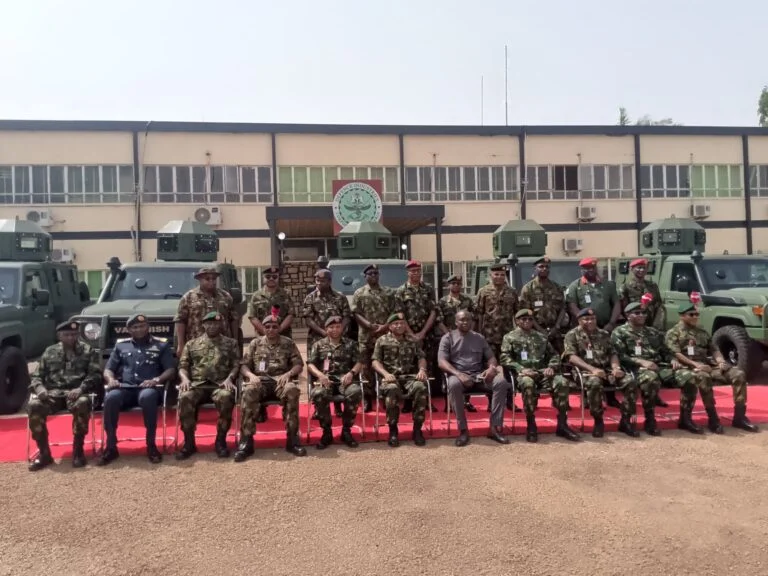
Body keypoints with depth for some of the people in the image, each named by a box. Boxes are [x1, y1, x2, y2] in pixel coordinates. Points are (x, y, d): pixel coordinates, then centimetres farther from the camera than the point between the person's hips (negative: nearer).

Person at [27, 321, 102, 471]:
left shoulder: (88, 351, 12)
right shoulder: (49, 352, 20)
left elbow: (95, 375, 1)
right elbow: (36, 375, 16)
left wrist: (80, 389, -18)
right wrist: (39, 388, -8)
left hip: (77, 393, -3)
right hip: (53, 393, 3)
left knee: (82, 404, -38)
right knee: (34, 406, -29)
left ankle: (78, 451, -23)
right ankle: (44, 453, -16)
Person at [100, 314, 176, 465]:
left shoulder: (161, 345, 16)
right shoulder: (120, 345, 23)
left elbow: (171, 369, 7)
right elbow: (108, 369, 19)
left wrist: (156, 380, -13)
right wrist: (111, 379, -6)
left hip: (148, 388, -2)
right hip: (124, 388, 2)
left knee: (148, 397, -39)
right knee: (111, 397, -34)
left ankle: (151, 445, -28)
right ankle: (111, 447, -23)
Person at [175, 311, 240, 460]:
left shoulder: (231, 343, 19)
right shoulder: (192, 344, 22)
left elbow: (236, 365, 9)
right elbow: (182, 366, 16)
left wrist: (229, 378, -11)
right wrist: (185, 379, -6)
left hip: (220, 384, -1)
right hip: (197, 384, 1)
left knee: (226, 398, -38)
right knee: (185, 398, -34)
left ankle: (221, 441, -20)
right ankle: (189, 443, -19)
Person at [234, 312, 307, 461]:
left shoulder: (288, 343, 13)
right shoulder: (255, 343, 16)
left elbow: (299, 364, 7)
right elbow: (244, 365, 11)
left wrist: (288, 374, -14)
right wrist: (251, 375, -12)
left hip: (281, 379, 0)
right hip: (260, 380, 1)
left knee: (292, 390, -37)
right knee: (249, 391, -36)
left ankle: (292, 438, -29)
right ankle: (246, 440, -32)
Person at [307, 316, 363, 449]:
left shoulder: (351, 344, 17)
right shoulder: (319, 344, 16)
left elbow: (359, 363, 10)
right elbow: (310, 364, 9)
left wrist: (351, 373, -12)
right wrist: (320, 375, -12)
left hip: (345, 378, 0)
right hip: (325, 379, 0)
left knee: (356, 392, -35)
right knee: (318, 394, -37)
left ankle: (346, 430, -16)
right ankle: (327, 432, -16)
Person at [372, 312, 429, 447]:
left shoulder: (413, 341, 21)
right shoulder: (382, 341, 13)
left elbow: (421, 358, 15)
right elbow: (375, 361, 5)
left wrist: (422, 369, -9)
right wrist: (385, 373, -14)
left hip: (410, 376, 2)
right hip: (391, 377, -2)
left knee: (421, 387, -33)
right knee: (392, 389, -39)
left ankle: (417, 429, -21)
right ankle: (393, 430, -22)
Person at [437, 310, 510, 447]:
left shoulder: (479, 338, 18)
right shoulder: (448, 338, 6)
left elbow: (491, 357, 17)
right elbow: (441, 362, -6)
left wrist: (492, 367, -9)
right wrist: (459, 374, -23)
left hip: (479, 375, 4)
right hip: (457, 374, -3)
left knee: (501, 382, -25)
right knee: (454, 384, -40)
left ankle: (495, 427, -20)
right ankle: (463, 430, -29)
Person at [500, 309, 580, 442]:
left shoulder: (542, 336, 25)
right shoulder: (509, 337, 12)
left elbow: (554, 354, 22)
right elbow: (505, 358, -1)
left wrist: (551, 367, -1)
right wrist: (521, 369, -16)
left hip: (542, 372, 4)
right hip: (523, 373, -4)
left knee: (562, 382, -26)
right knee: (528, 384, -40)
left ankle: (562, 424, -18)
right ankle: (531, 425, -26)